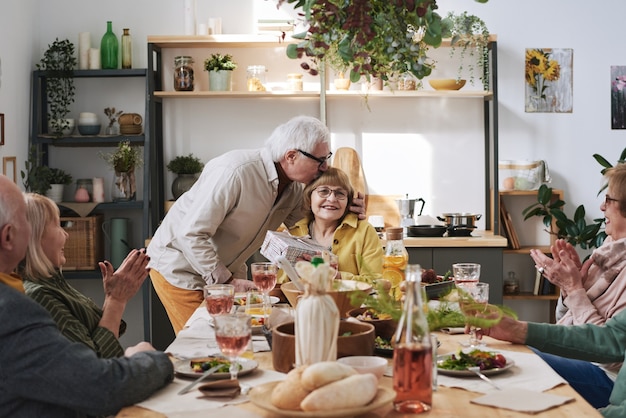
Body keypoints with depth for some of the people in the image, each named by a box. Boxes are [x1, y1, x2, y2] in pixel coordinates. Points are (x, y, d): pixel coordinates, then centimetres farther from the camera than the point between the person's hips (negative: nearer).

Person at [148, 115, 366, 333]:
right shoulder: (235, 171, -31)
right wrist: (227, 281, -24)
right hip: (179, 270, -7)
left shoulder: (294, 188, -5)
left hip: (227, 272, 7)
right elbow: (191, 234, -29)